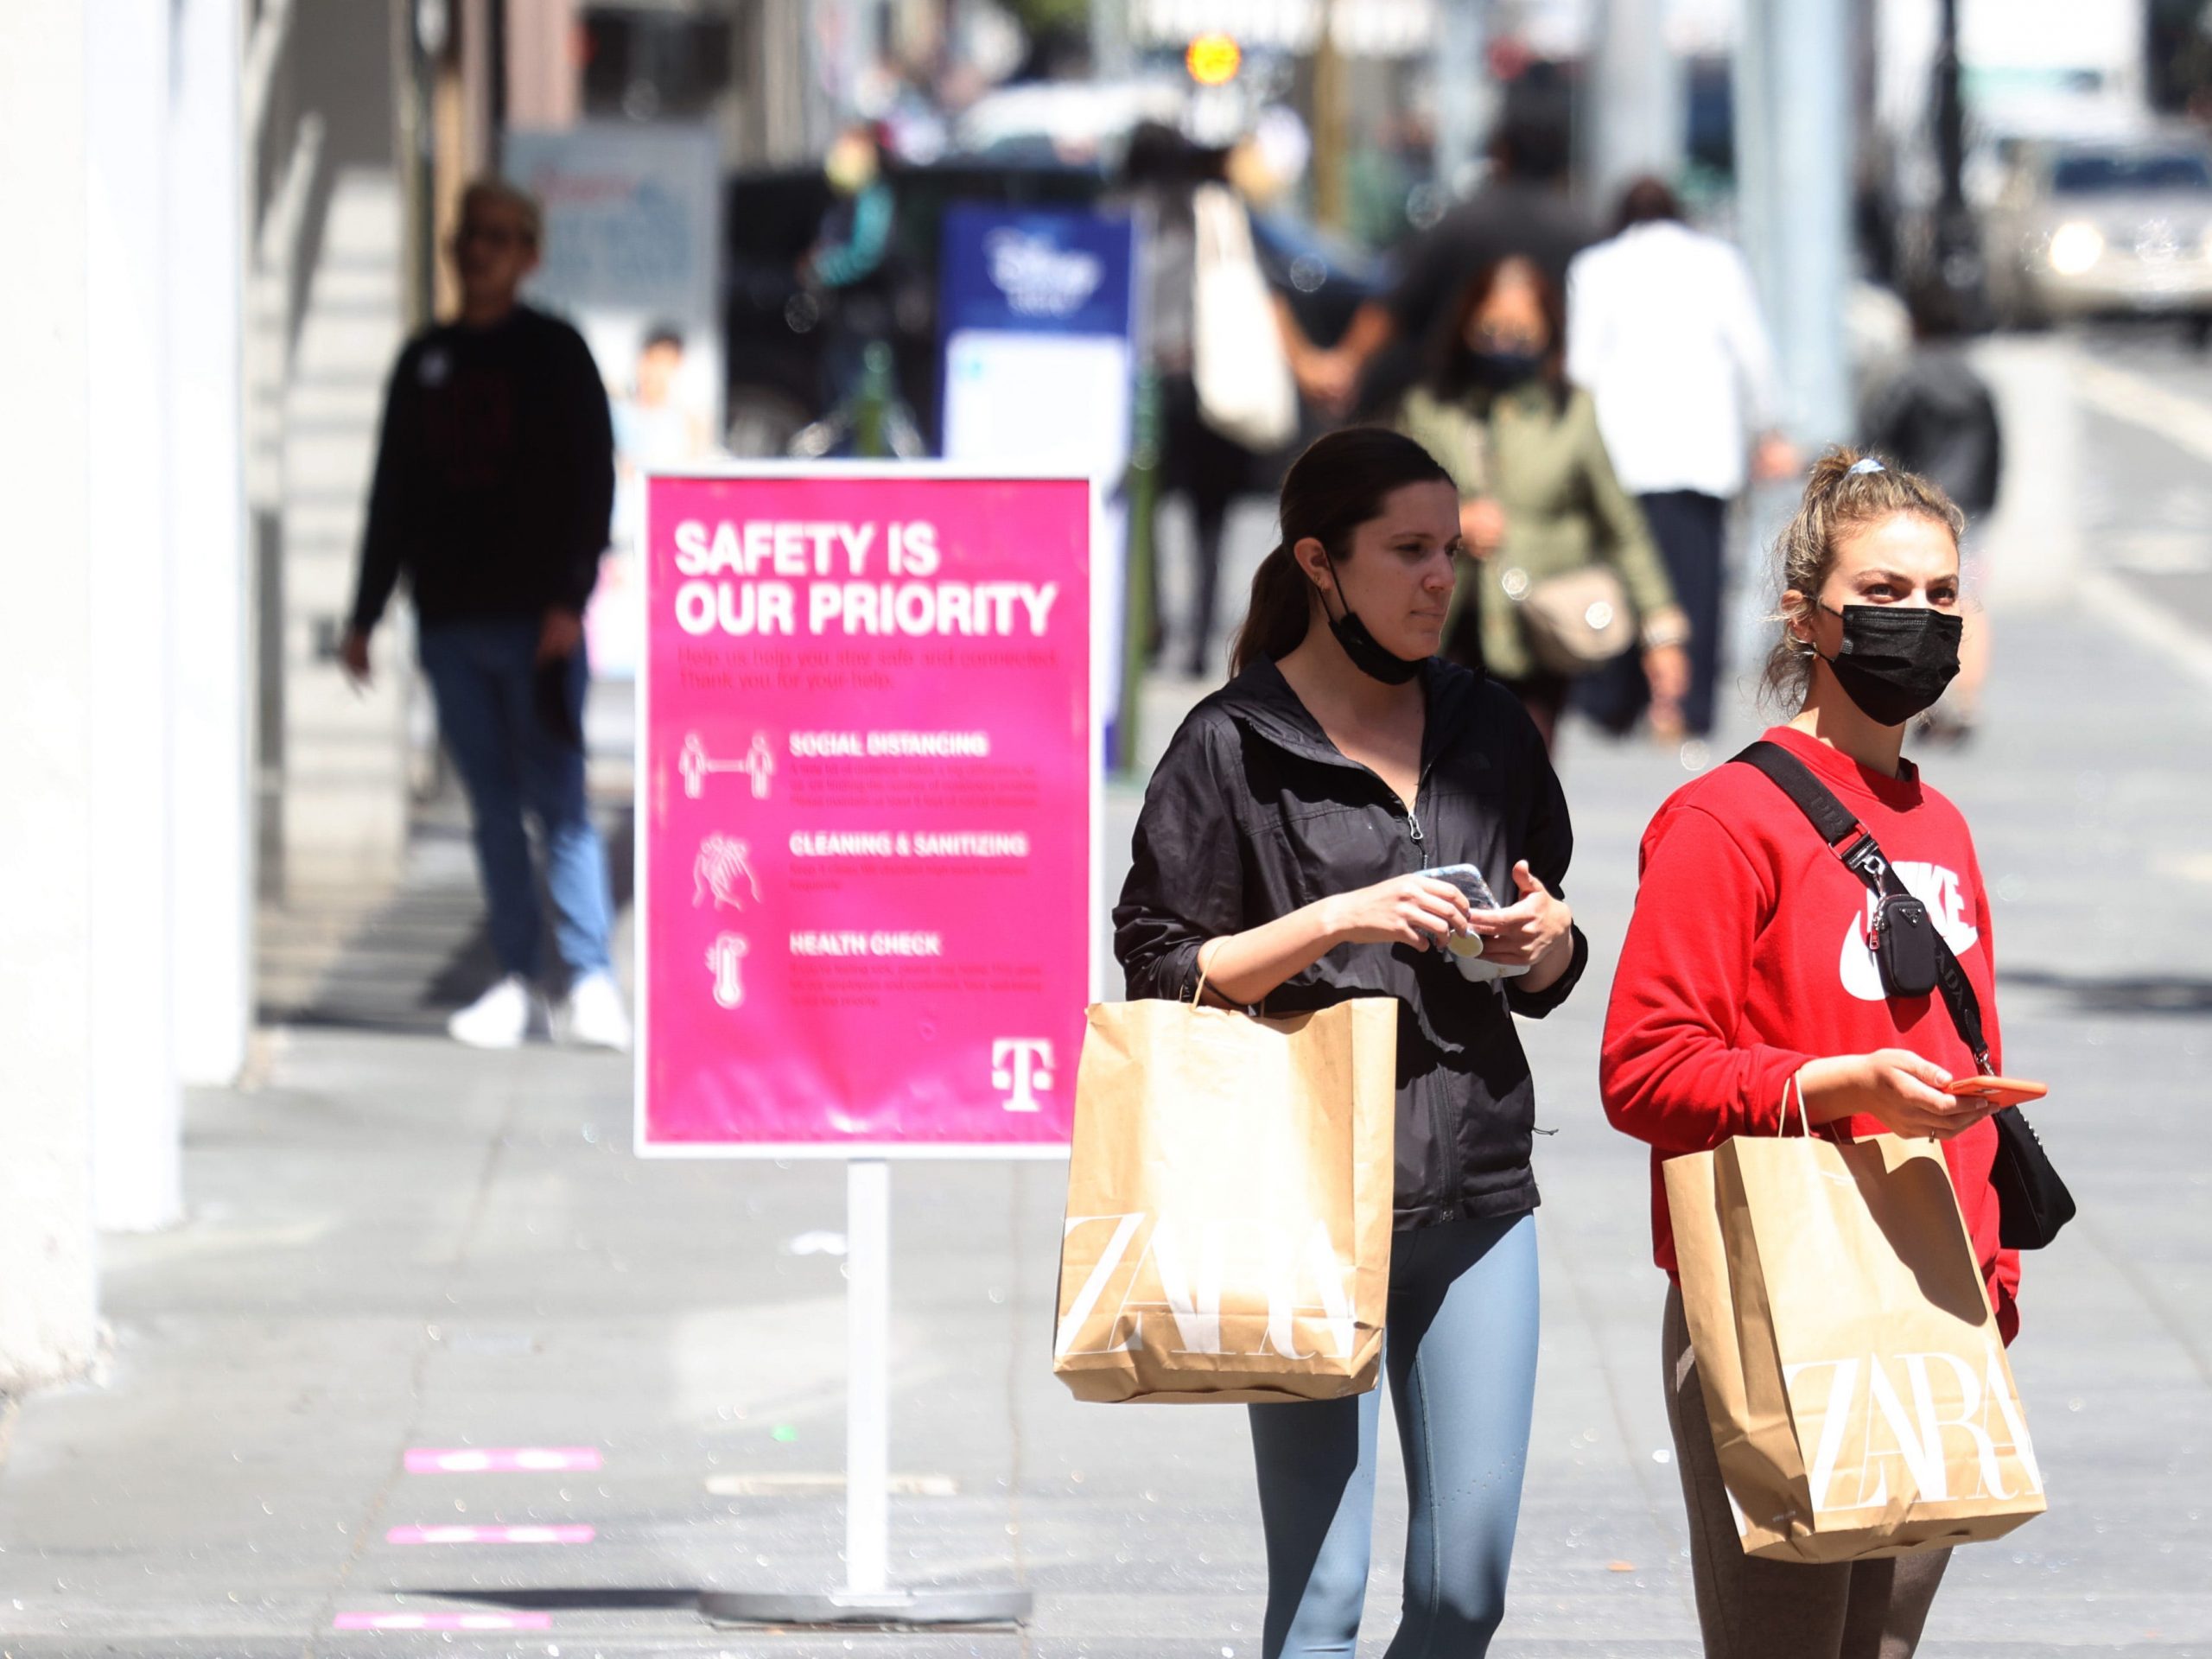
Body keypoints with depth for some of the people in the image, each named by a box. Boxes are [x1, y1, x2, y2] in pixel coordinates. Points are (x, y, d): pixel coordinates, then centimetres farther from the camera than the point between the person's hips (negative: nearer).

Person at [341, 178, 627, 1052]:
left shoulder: (554, 354, 2)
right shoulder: (425, 363, 14)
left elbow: (593, 481, -3)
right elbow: (392, 496, 18)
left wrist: (569, 600, -13)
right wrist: (365, 615, 14)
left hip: (535, 619, -4)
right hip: (451, 619, 4)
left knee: (559, 801, -7)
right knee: (493, 807, 4)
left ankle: (590, 978, -7)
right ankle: (516, 983, 5)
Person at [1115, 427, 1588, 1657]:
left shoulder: (1488, 729, 13)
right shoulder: (1234, 746, -3)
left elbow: (1550, 980, 21)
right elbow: (1163, 973, -4)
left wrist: (1546, 938, -2)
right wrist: (1335, 923, -16)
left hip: (1477, 1197, 5)